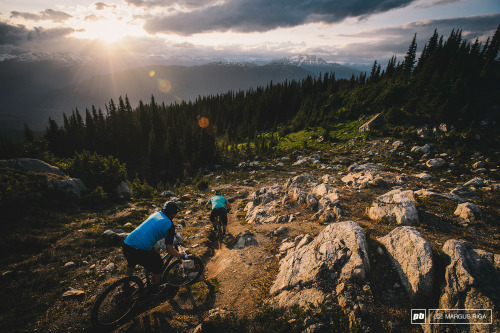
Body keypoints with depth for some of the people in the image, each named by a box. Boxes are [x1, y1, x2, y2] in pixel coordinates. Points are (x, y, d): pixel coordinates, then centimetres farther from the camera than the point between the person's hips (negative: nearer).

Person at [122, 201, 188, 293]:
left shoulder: (156, 213, 16)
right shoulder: (170, 225, -3)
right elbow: (170, 250, -3)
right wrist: (182, 255, 14)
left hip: (126, 245, 7)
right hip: (141, 251, -7)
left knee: (131, 262, 40)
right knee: (158, 266, 22)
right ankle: (155, 289, 40)